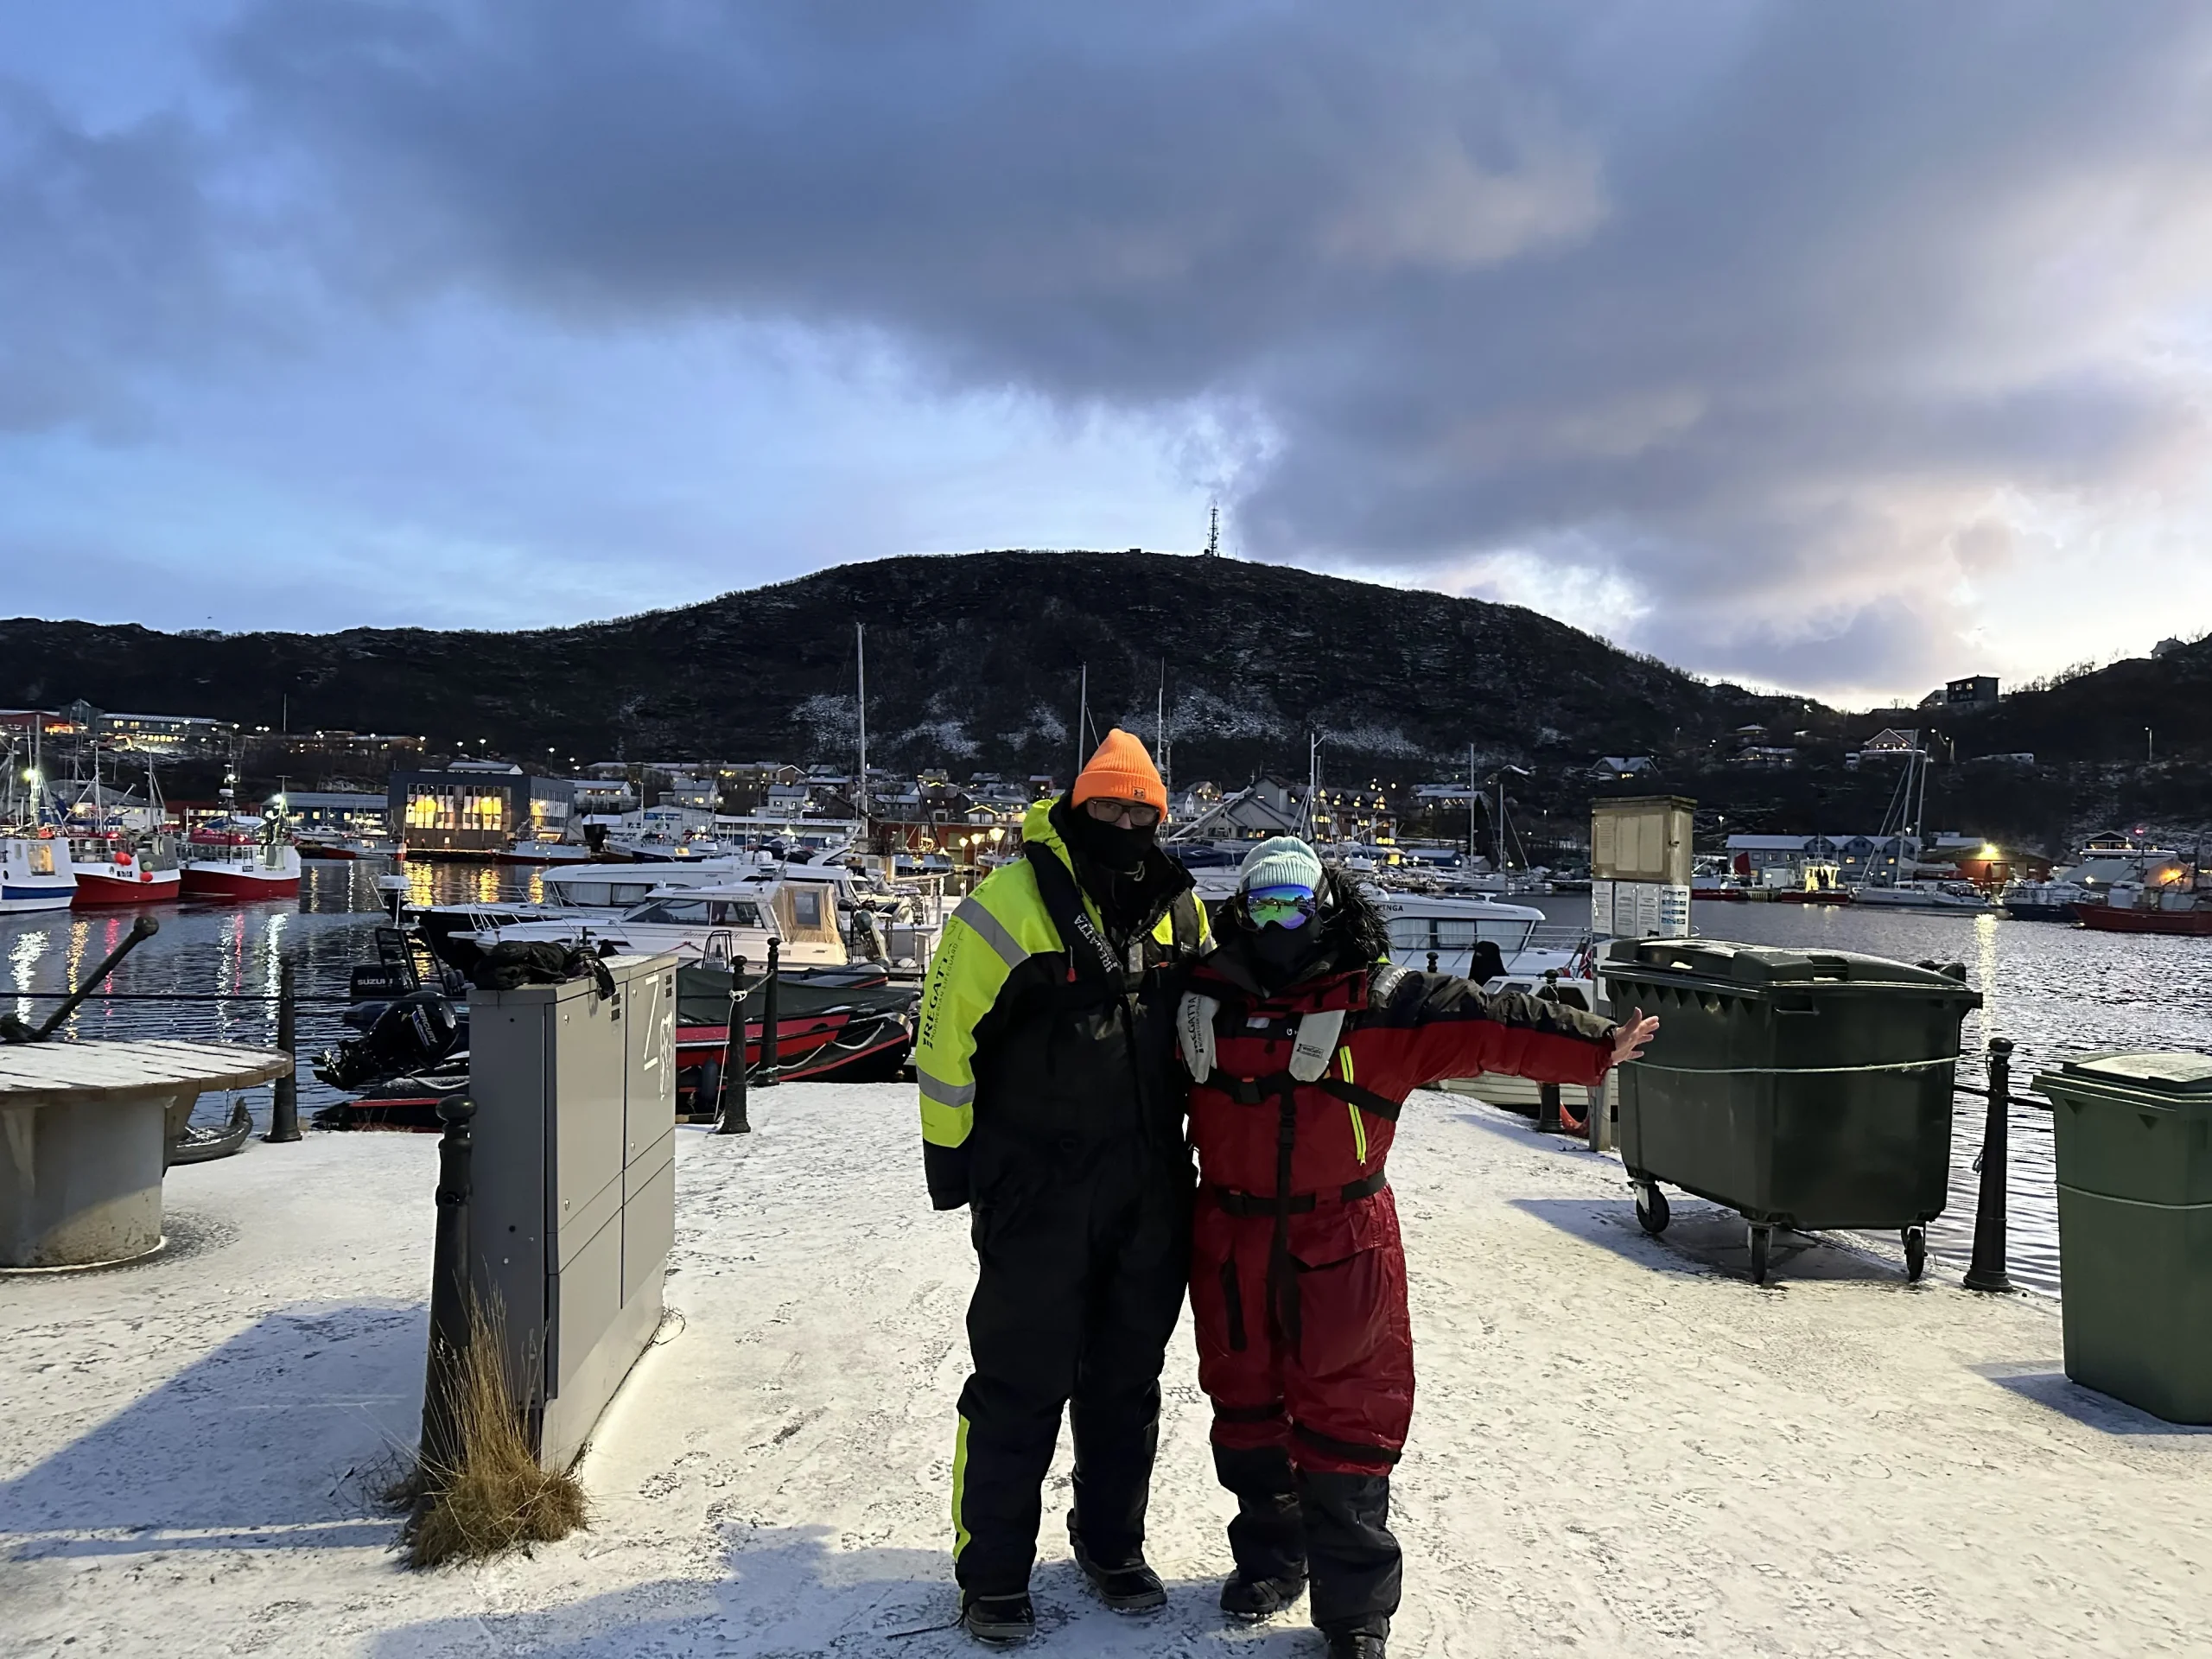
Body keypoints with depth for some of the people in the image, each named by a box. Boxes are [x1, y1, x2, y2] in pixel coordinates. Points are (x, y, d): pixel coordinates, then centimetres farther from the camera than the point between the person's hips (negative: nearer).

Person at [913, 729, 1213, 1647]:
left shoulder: (1177, 904, 6)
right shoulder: (1012, 900, -12)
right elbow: (947, 1031, -10)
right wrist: (950, 1153, -7)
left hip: (1151, 1185, 5)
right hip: (1038, 1187, -5)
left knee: (1128, 1375, 17)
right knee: (1022, 1382, 4)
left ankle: (1111, 1543, 36)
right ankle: (993, 1571, 22)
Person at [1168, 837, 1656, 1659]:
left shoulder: (1378, 1001, -8)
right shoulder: (1201, 995, 1)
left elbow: (1485, 1023, -19)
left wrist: (1591, 1043, -28)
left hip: (1340, 1243, -3)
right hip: (1231, 1242, 3)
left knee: (1345, 1421, 4)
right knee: (1245, 1406, 17)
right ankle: (1270, 1556, 40)